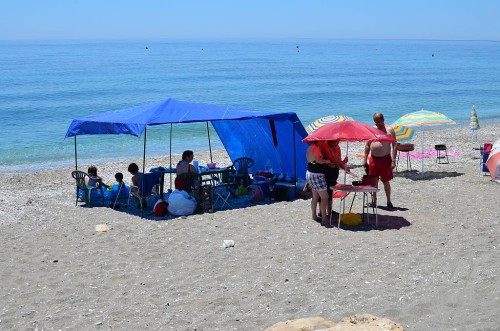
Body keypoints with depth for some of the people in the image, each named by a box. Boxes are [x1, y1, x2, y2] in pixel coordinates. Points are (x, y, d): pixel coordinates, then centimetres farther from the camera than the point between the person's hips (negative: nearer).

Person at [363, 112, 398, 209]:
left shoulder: (389, 130, -3)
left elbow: (395, 145, -5)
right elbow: (367, 145, 14)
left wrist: (393, 161, -13)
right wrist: (365, 160, 9)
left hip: (385, 159, -3)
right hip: (373, 159, 4)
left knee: (386, 181, 2)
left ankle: (389, 201, 12)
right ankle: (374, 200, 19)